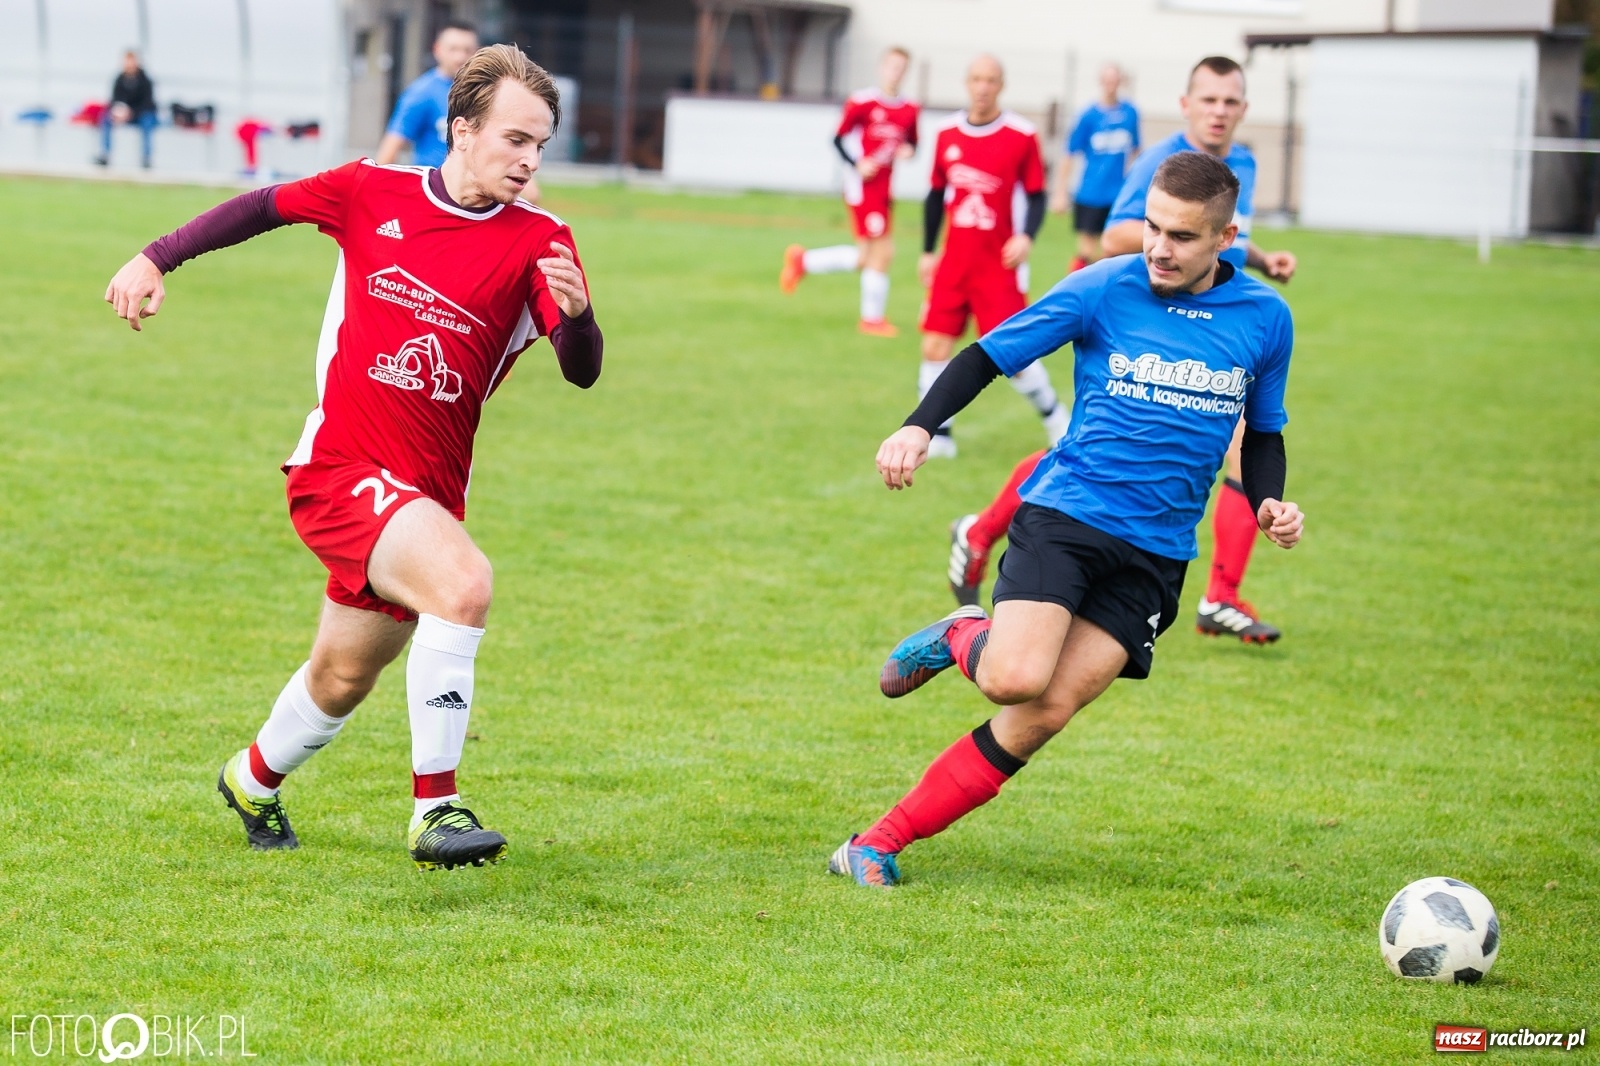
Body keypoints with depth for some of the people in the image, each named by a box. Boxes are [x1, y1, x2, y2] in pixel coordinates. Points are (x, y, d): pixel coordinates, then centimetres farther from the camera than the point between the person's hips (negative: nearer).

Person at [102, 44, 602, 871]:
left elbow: (582, 372, -17)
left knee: (344, 680, 19)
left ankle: (253, 780, 51)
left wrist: (576, 315, -38)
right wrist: (157, 258, 11)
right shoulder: (372, 193, -5)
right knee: (463, 580, -30)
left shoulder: (538, 242, -6)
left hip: (427, 491, 4)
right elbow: (265, 207, 13)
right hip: (341, 469, -4)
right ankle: (435, 809, -27)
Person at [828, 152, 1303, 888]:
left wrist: (1267, 503, 0)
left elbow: (1263, 432, 20)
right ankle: (960, 640, 13)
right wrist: (920, 427, -16)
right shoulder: (1104, 289, -4)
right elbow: (989, 356, 0)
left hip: (1156, 552, 2)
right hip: (1065, 513, -2)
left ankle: (880, 844, -2)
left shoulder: (1264, 319, 5)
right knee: (1016, 678, -25)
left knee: (1044, 715, -10)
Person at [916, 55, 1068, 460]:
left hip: (1000, 264, -4)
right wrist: (928, 251, 14)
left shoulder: (1022, 136, -7)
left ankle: (1055, 417, 17)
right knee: (934, 347, -2)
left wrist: (1026, 236, -21)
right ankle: (937, 436, 9)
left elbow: (1036, 196, -3)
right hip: (953, 262, 4)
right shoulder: (947, 134, 5)